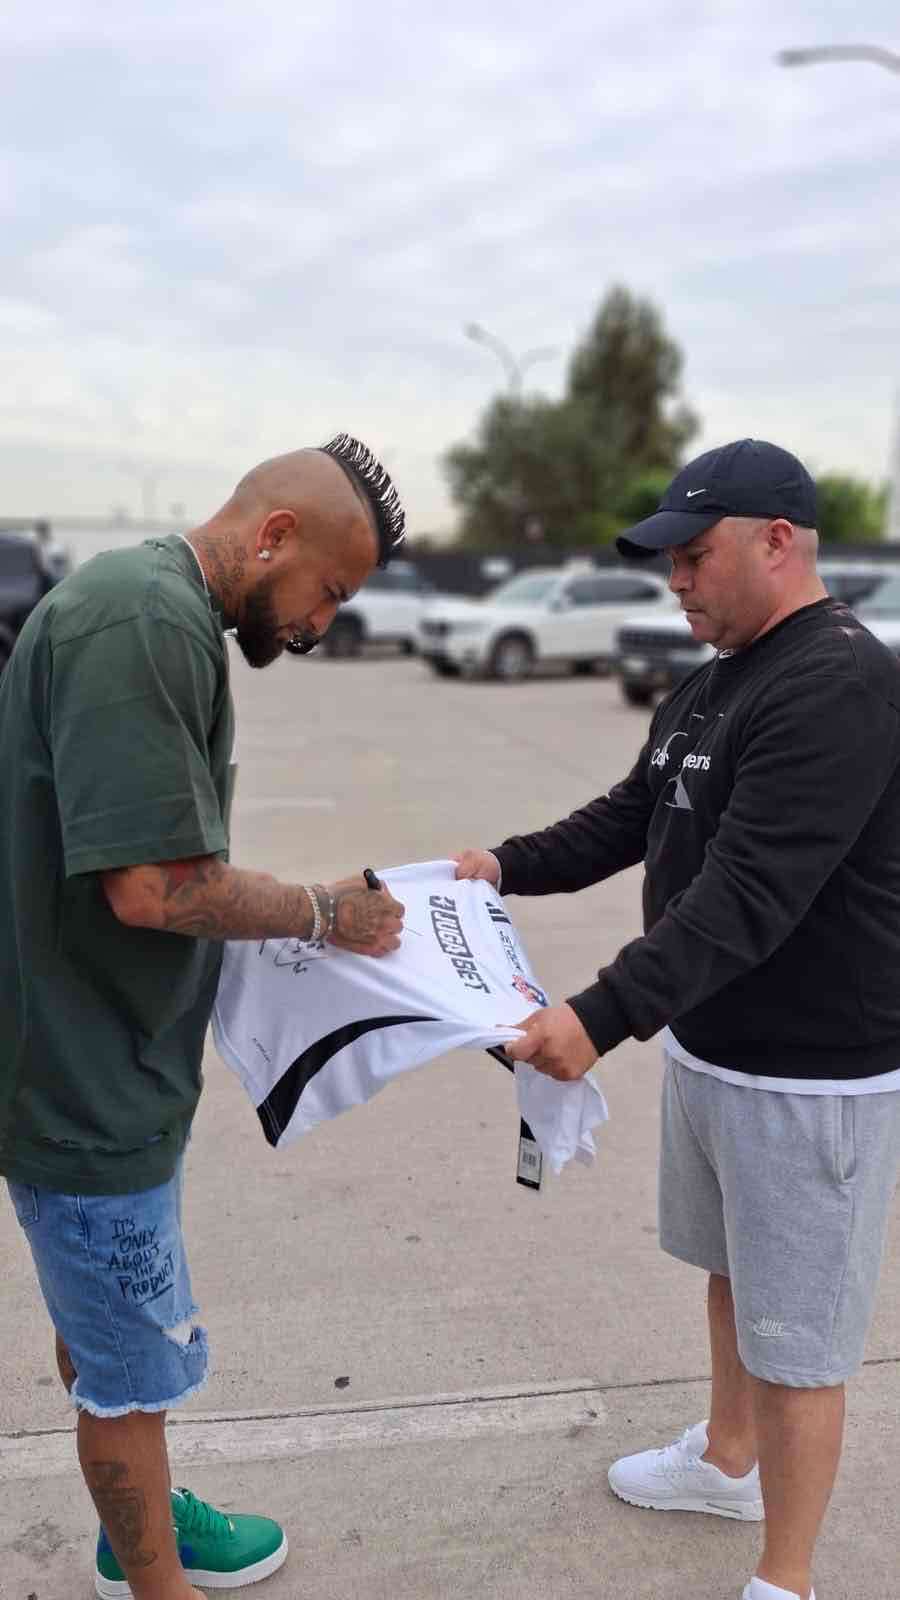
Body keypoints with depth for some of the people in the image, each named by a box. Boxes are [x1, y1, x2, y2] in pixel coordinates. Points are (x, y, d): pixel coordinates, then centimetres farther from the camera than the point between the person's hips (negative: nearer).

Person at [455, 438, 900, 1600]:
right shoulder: (713, 684, 9)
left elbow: (748, 896, -31)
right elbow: (631, 819, 16)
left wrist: (601, 1018, -36)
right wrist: (508, 865, 4)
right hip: (708, 1046, 10)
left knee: (795, 1336, 5)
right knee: (732, 1272, 26)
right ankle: (727, 1462, 48)